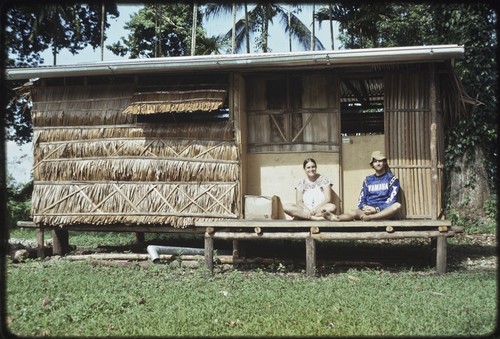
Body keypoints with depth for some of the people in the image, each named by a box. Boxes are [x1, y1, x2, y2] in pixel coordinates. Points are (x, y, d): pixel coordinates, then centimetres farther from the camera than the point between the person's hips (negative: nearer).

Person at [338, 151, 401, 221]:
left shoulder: (392, 178, 10)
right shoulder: (368, 180, 20)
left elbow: (392, 200, -1)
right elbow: (361, 200, 15)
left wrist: (377, 209, -15)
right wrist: (364, 207, -10)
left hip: (384, 211, -1)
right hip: (368, 211, 2)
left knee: (397, 205, -35)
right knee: (355, 212, -31)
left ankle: (368, 217, -45)